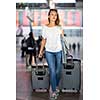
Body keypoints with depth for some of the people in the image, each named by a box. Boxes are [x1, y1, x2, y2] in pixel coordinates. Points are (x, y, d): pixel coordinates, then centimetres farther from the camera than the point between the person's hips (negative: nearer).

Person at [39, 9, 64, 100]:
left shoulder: (59, 27, -1)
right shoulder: (45, 28, 0)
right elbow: (44, 40, 8)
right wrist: (41, 51, 8)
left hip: (58, 51, 1)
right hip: (49, 52, -1)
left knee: (58, 71, 8)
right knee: (52, 71, -7)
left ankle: (55, 86, 33)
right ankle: (53, 90, 5)